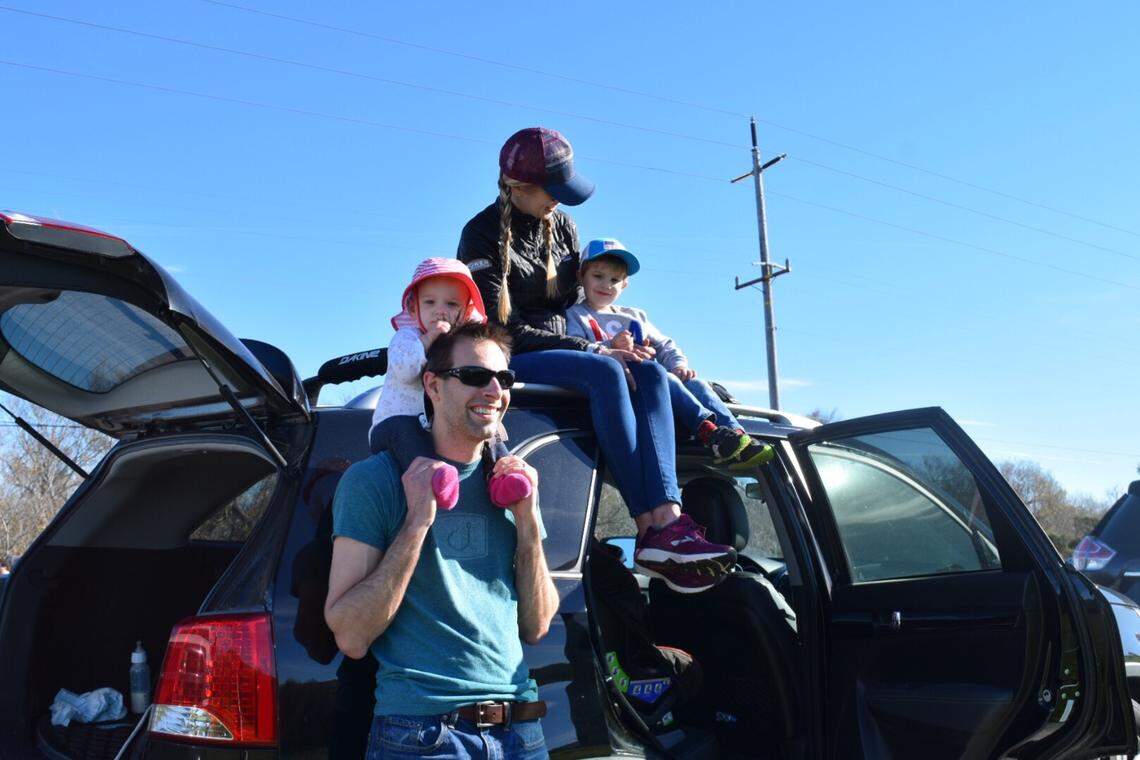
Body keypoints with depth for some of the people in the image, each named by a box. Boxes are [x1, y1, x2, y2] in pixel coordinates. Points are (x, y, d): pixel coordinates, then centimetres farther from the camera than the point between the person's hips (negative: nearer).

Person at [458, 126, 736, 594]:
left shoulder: (562, 226, 12)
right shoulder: (483, 236, -9)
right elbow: (505, 330, -15)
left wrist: (604, 344, -6)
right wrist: (595, 350, -20)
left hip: (561, 352, 7)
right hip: (510, 361, -6)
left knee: (649, 373, -22)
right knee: (605, 373, -34)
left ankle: (667, 518, -38)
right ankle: (648, 523, -36)